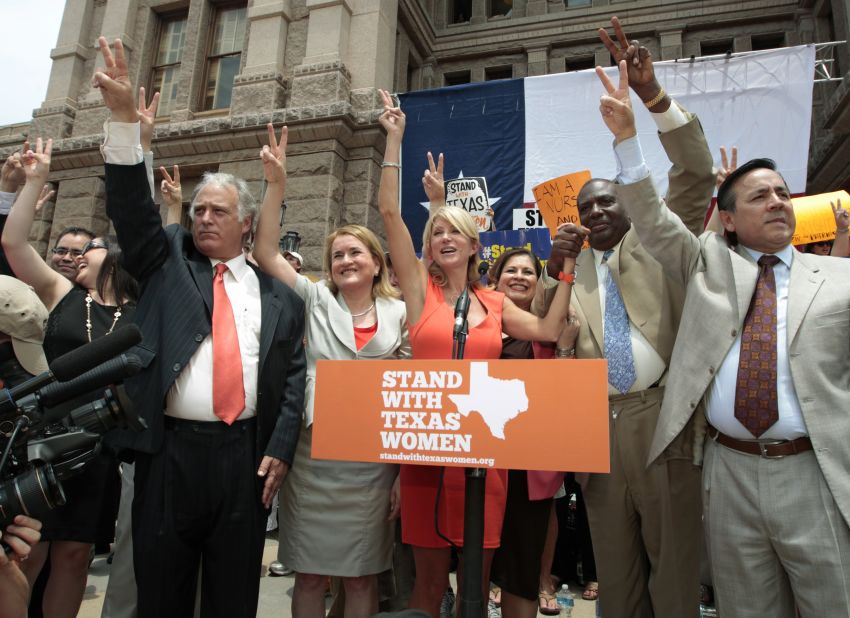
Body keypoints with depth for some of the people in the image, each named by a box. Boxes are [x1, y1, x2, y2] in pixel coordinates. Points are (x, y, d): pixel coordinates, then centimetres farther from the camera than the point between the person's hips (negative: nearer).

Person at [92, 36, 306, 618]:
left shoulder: (278, 293, 6)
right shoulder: (167, 262, 9)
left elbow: (294, 376, 4)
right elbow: (132, 206, -6)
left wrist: (280, 449, -3)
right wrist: (125, 117, -16)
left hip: (245, 455, 0)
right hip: (170, 451, 0)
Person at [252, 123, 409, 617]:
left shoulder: (399, 314, 3)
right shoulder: (316, 301, 4)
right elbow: (266, 252, -4)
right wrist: (277, 183, -10)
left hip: (373, 462, 0)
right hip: (313, 456, 0)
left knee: (362, 575, 13)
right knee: (309, 573, 12)